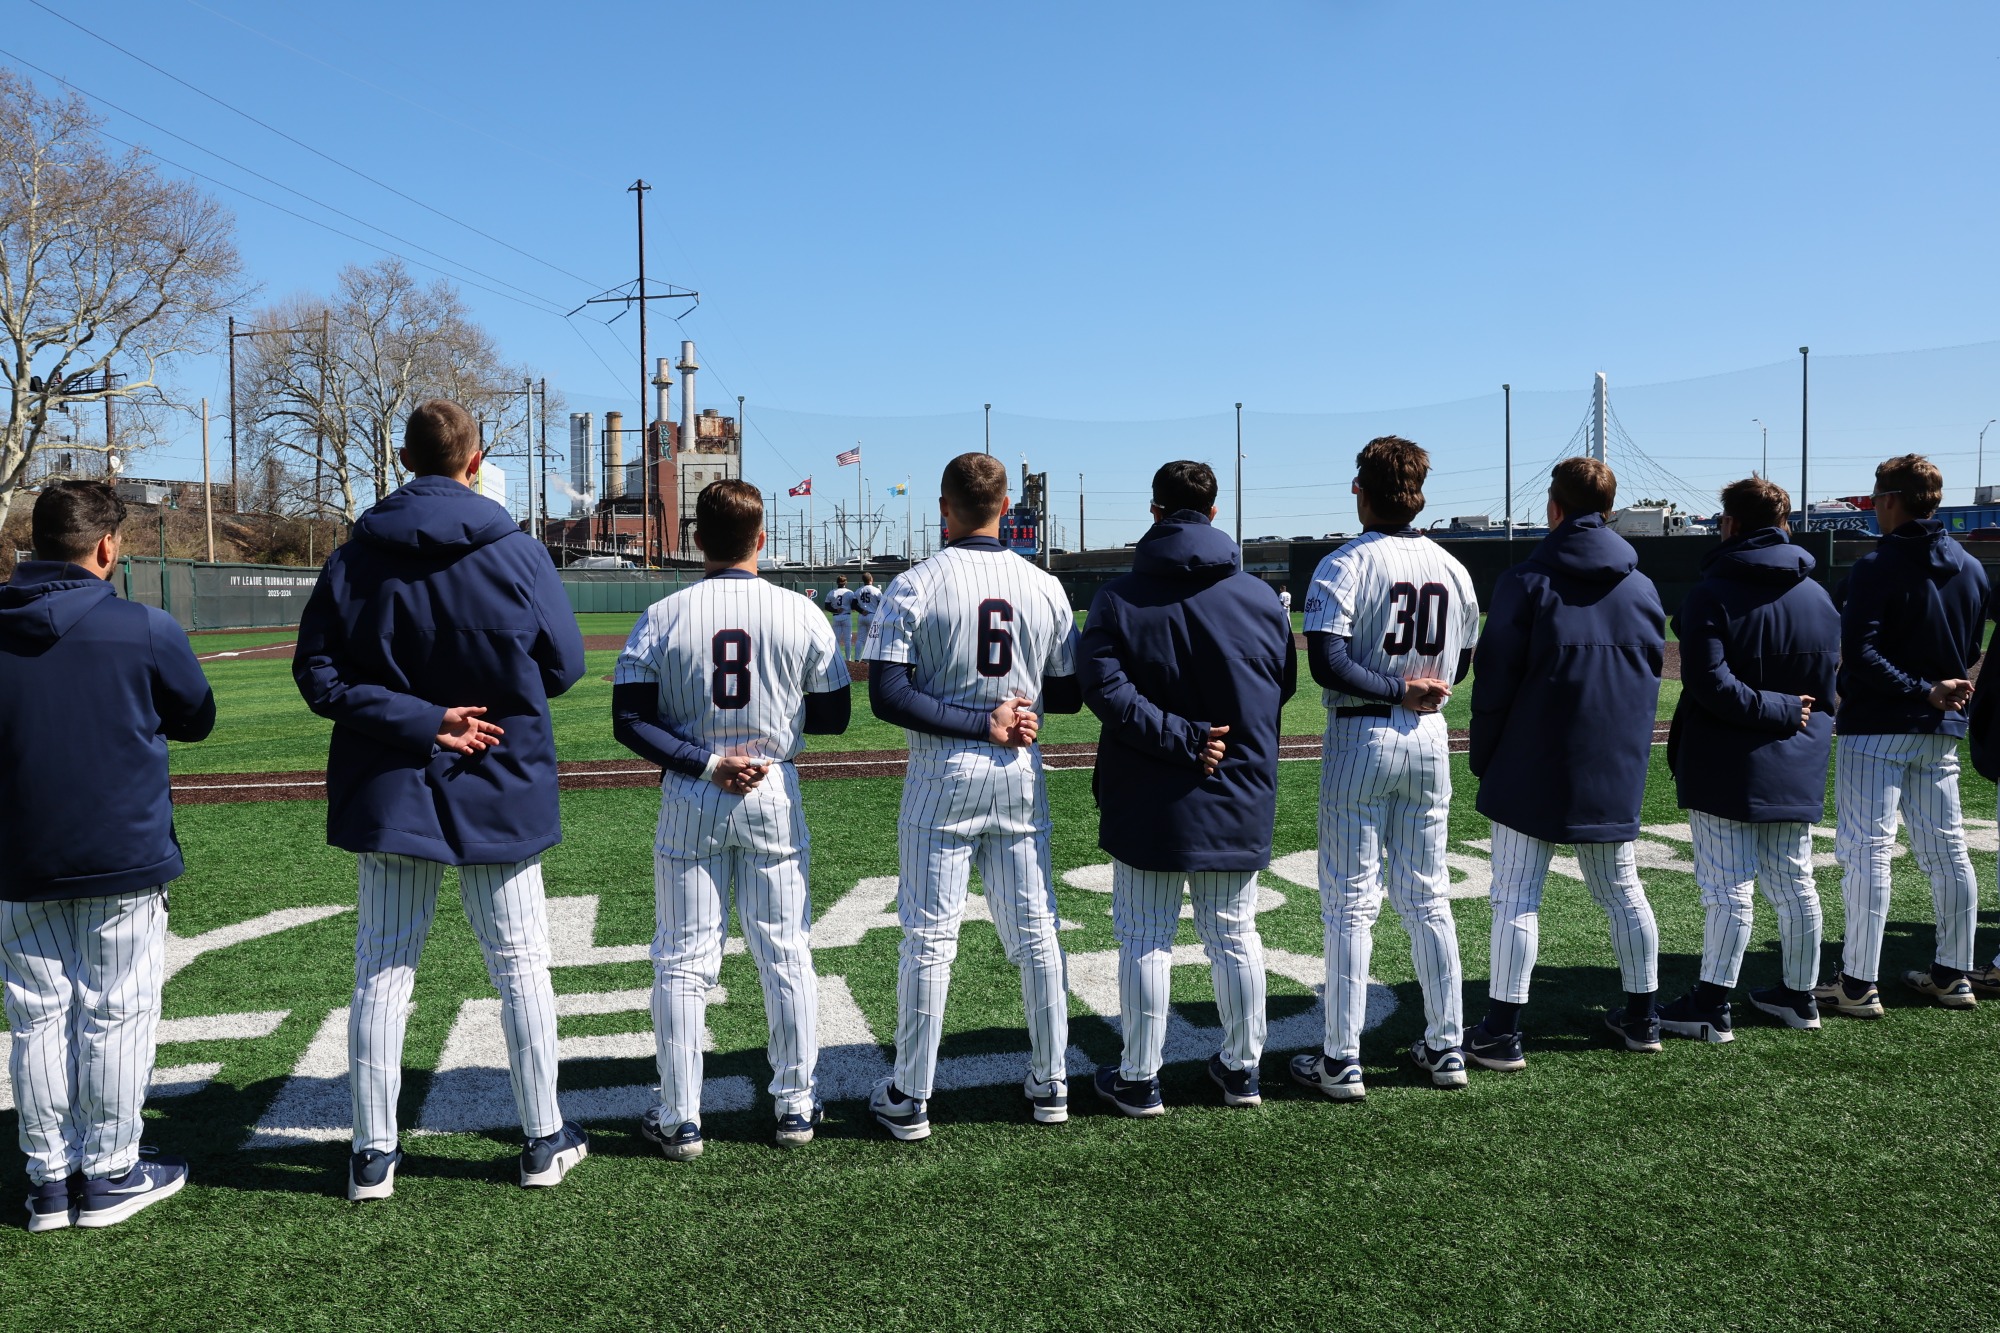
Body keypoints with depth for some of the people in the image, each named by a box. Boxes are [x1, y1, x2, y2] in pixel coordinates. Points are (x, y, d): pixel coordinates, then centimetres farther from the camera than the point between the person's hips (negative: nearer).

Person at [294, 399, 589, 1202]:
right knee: (520, 964, 9)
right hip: (500, 794, -1)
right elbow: (563, 666, -3)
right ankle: (545, 1140, 18)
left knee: (382, 969, 9)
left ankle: (373, 1154, 16)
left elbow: (318, 674, -8)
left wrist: (417, 721, -12)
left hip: (389, 797, 2)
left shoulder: (355, 558, -2)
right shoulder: (516, 553, -9)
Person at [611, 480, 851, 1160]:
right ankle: (795, 1106, 20)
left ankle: (679, 1120, 14)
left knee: (683, 960, 8)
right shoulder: (801, 614, -6)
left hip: (689, 800, 0)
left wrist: (705, 763, -11)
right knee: (786, 955, 11)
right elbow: (833, 717, 0)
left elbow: (629, 721, -10)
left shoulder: (663, 617, -6)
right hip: (775, 796, 1)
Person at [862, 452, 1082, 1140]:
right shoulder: (1045, 587, 1)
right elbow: (1069, 695, 5)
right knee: (1035, 933, 13)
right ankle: (1050, 1085, 24)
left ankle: (910, 1098, 13)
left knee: (929, 938, 4)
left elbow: (887, 696, -16)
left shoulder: (914, 586, -9)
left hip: (943, 777, -3)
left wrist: (980, 722, -14)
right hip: (1020, 775, 3)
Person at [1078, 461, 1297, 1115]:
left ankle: (1139, 1080, 17)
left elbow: (1104, 687, -20)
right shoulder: (1260, 596, 0)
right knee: (1235, 938, 15)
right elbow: (1284, 687, 6)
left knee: (1145, 941, 7)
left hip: (1148, 804, -2)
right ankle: (1241, 1070, 27)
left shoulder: (1117, 598, -7)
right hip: (1241, 803, 3)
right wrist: (1207, 738, 11)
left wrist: (1181, 737, -18)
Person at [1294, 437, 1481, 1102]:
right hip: (1429, 740, 5)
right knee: (1428, 899, 14)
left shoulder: (1345, 565, -13)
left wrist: (1396, 689, -14)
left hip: (1361, 739, -5)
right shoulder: (1453, 569, 6)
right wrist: (1419, 691, 7)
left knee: (1350, 903, 1)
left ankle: (1342, 1060, 6)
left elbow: (1327, 664, -23)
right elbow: (1460, 662, 16)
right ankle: (1446, 1048, 20)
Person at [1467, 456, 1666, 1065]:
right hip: (1616, 775, 6)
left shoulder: (1526, 581, -9)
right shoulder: (1642, 587, 8)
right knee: (1623, 891, 17)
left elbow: (1494, 680, -9)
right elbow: (1651, 677, 13)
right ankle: (1642, 1016, 27)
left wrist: (1483, 760, 1)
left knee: (1516, 897, -2)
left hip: (1532, 772, -5)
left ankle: (1502, 1032, 0)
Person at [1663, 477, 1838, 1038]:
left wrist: (1773, 712, -13)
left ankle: (1711, 1006, 1)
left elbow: (1709, 682, -22)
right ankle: (1799, 995, 26)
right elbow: (1828, 684, 14)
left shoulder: (1713, 593, -12)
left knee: (1728, 888, -4)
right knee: (1794, 887, 14)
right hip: (1797, 772, 7)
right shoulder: (1819, 597, 9)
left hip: (1727, 769, -6)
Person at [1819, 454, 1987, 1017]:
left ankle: (1859, 984, -5)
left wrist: (1925, 691, -16)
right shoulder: (1972, 569, 9)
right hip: (1941, 734, 7)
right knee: (1947, 850, 13)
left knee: (1866, 849, -6)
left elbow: (1858, 653, -22)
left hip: (1877, 728, -7)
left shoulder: (1878, 566, -13)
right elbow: (1970, 653, 15)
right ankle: (1953, 975, 22)